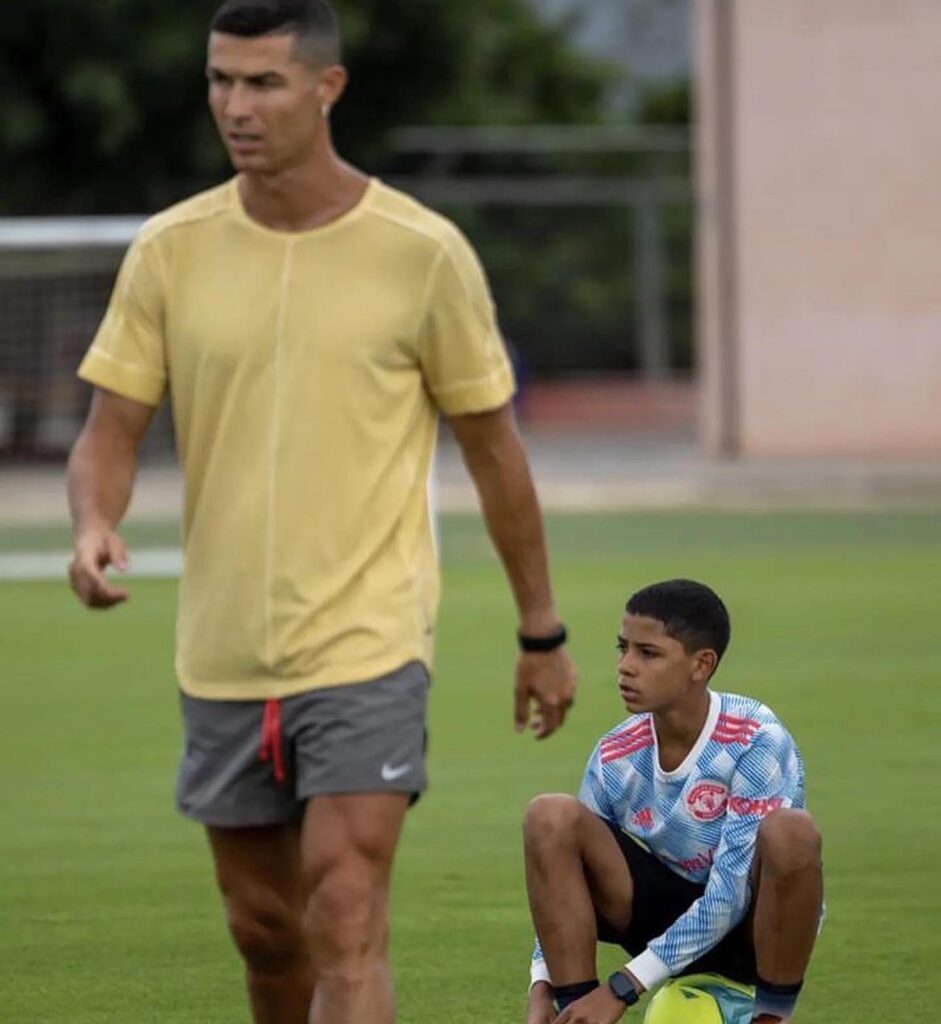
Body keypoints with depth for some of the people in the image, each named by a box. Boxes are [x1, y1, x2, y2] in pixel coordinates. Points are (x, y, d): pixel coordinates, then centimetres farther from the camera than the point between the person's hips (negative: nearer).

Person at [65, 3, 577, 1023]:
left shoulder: (422, 252, -6)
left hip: (365, 644, -4)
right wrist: (93, 528, -20)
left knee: (345, 929, -14)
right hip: (220, 657, 4)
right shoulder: (170, 249, 2)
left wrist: (541, 634, 8)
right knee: (263, 929, 14)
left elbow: (493, 450, 3)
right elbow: (110, 429, 3)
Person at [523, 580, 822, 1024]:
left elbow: (729, 895, -27)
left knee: (790, 832, -37)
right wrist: (542, 987, -19)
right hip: (667, 918, 4)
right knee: (551, 817, -18)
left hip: (753, 925, -4)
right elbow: (565, 872, -1)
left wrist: (622, 988, -29)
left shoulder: (757, 742, -23)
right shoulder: (616, 757, -8)